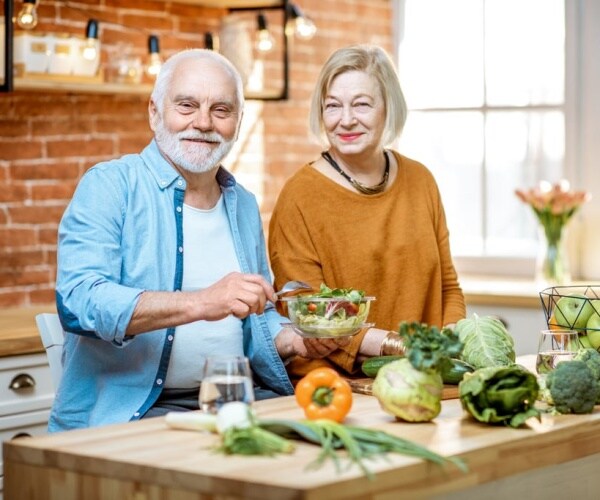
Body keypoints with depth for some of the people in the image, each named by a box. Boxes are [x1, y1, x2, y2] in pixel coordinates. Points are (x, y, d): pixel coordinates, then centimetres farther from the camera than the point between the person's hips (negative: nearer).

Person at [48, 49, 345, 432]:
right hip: (129, 411, -7)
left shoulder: (244, 205, 15)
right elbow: (79, 302, -20)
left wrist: (295, 340, 2)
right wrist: (199, 303, -31)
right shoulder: (110, 185, -5)